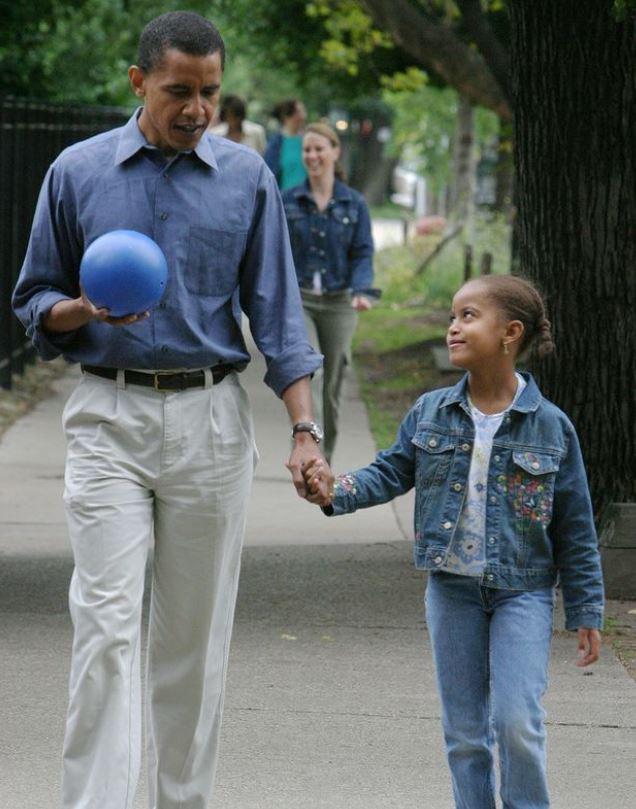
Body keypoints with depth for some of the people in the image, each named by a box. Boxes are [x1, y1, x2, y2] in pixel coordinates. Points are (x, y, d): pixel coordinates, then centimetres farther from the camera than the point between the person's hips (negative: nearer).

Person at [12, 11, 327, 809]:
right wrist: (83, 312, -14)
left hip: (211, 420, 1)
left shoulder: (247, 177, 4)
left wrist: (304, 429, -6)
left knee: (196, 631, 6)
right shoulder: (77, 172, 2)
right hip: (110, 418, -1)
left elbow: (276, 312, 3)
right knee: (107, 625, -9)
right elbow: (35, 301, 9)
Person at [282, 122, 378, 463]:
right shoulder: (287, 201, 3)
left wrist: (362, 291, -14)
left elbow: (363, 253, 2)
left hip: (339, 303, 2)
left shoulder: (354, 203, 5)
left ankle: (324, 459, 23)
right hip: (297, 300, -2)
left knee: (332, 385, 8)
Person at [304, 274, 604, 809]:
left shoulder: (550, 426, -7)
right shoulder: (430, 414, 1)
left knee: (517, 720, -14)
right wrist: (337, 492, -16)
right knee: (464, 729, 9)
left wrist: (586, 613, 0)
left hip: (522, 591, -3)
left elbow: (575, 527, -2)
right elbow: (391, 473, 5)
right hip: (453, 590, 3)